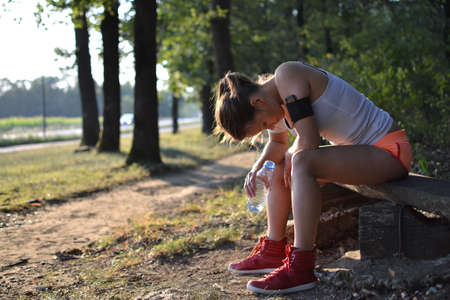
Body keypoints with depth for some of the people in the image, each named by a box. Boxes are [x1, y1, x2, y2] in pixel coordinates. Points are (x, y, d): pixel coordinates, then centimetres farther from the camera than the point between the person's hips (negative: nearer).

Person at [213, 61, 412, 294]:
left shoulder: (286, 75, -22)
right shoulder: (275, 100, 6)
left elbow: (309, 141, -27)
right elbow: (278, 144, 22)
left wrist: (292, 157, -6)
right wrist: (258, 167, 3)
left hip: (389, 150, -10)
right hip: (362, 148, 10)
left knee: (301, 163, -29)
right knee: (280, 166, 12)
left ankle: (301, 268, -27)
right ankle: (273, 252, 14)